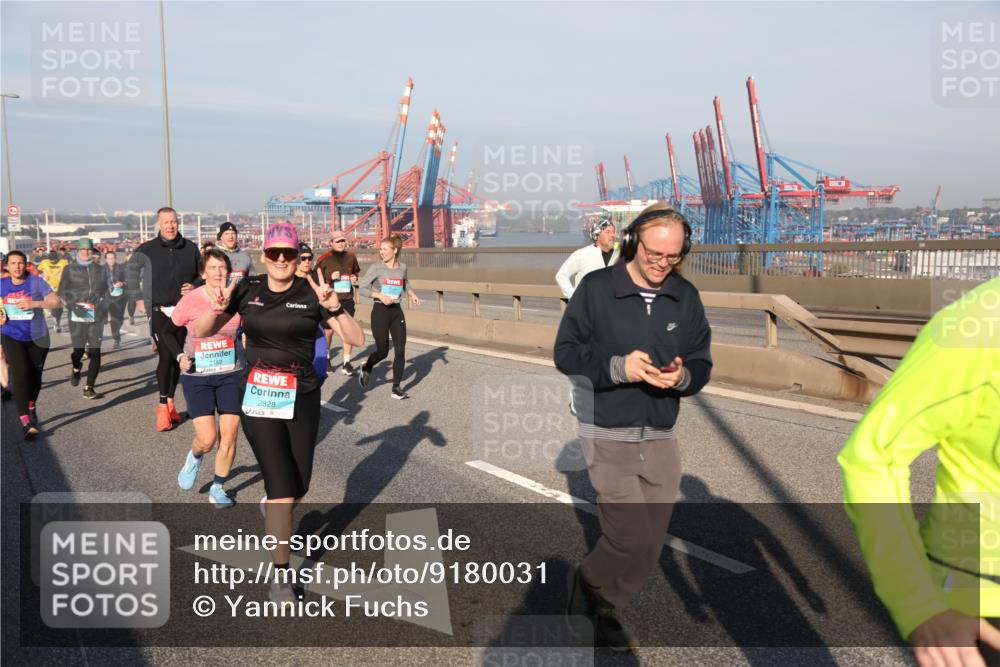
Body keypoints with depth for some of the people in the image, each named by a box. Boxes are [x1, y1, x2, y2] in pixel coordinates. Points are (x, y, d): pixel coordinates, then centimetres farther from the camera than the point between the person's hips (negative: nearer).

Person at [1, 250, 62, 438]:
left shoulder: (36, 282, -8)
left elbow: (56, 302, -15)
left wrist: (34, 303, -27)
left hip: (37, 338, 0)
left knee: (34, 377, 12)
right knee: (19, 377, -14)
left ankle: (31, 407, 42)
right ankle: (25, 422, -16)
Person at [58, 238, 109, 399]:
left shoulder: (100, 269, 13)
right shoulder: (70, 270, 6)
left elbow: (105, 291, 17)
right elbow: (62, 291, 4)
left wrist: (103, 310, 6)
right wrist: (73, 306, -11)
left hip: (96, 317, 2)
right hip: (77, 317, -2)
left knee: (95, 352, -5)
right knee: (78, 350, -4)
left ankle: (89, 388, 0)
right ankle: (76, 368, 33)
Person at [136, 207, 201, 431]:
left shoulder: (190, 248, 7)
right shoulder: (146, 250, 1)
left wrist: (195, 287, -4)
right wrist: (139, 299, 0)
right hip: (160, 312, -3)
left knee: (178, 357, 10)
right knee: (165, 357, -12)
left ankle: (171, 401, 24)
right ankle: (163, 406, -3)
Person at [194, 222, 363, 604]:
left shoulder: (311, 293, -7)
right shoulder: (247, 290, -1)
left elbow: (358, 340, -13)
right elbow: (201, 332, 5)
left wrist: (334, 307, -29)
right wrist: (218, 308, -16)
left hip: (302, 398, 1)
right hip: (259, 397, -1)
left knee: (299, 487, 13)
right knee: (282, 487, -7)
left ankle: (274, 510, 51)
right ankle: (280, 575, 9)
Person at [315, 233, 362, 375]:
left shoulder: (351, 257, 7)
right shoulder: (324, 258, -5)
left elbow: (357, 272, 24)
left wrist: (355, 279, 3)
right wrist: (330, 277, -18)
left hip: (347, 300, 2)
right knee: (329, 330, 10)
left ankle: (346, 363, 2)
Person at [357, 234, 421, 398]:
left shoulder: (402, 267, 4)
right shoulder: (376, 268, -9)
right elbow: (361, 288, -8)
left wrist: (412, 294, 7)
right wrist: (380, 295, -20)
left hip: (397, 311, 4)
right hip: (380, 311, -4)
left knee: (400, 350, -2)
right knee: (382, 351, 3)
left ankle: (396, 388, 7)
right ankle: (366, 369, 35)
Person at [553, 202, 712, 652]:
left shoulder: (686, 297, 3)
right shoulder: (596, 288, -8)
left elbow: (702, 363, 6)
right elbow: (565, 353, -7)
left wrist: (683, 376, -17)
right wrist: (618, 366, -23)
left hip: (661, 439, 5)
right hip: (608, 437, -4)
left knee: (648, 547, 11)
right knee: (632, 539, -10)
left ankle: (600, 613, 34)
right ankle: (589, 589, 22)